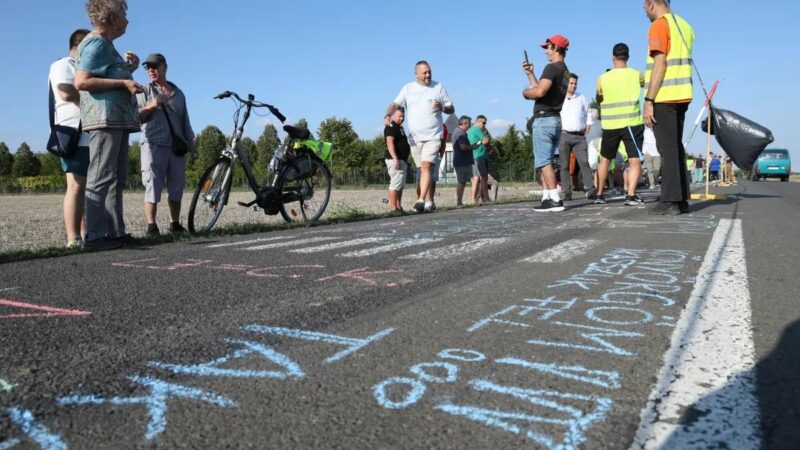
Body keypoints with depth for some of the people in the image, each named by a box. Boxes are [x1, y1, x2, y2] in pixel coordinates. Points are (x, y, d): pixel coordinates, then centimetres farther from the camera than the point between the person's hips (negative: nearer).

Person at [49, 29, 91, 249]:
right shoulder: (63, 65, 2)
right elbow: (66, 93, -16)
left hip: (93, 136, 9)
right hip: (75, 136, -9)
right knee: (77, 186, -14)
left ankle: (86, 234, 6)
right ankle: (73, 238, -17)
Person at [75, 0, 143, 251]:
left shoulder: (105, 44, 25)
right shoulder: (96, 43, -6)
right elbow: (81, 81, -17)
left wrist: (129, 69, 16)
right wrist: (123, 83, -17)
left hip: (117, 119, 10)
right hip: (104, 118, -10)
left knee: (117, 179, 8)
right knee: (101, 178, -12)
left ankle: (115, 232, 11)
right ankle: (94, 236, -13)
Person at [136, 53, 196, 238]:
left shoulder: (178, 93, 19)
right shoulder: (144, 91, 9)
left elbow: (185, 122, 20)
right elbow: (136, 117, 2)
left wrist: (192, 146, 15)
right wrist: (151, 106, -14)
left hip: (177, 146, 4)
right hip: (153, 145, -3)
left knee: (177, 187, 4)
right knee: (152, 186, -10)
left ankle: (175, 224, 13)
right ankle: (151, 227, -9)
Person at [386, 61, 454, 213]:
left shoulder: (439, 87, 5)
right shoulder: (408, 88, 8)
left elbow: (451, 109, 8)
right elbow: (395, 104, -2)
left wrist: (443, 107, -14)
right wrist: (388, 115, -23)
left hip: (433, 136, -3)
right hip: (415, 137, 3)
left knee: (426, 166, -19)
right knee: (423, 169, 9)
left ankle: (422, 200, -27)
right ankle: (429, 202, 18)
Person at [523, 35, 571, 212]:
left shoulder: (552, 68, -11)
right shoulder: (565, 72, 19)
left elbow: (540, 92, -24)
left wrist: (525, 92, -5)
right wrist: (530, 74, 24)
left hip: (544, 119, -10)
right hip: (556, 120, 10)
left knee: (544, 162, -10)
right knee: (543, 162, 14)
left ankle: (555, 200, -15)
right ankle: (547, 198, 11)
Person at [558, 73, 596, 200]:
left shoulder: (581, 98, 16)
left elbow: (588, 115, 19)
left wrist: (587, 130, 12)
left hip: (579, 136, 2)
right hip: (564, 135, -2)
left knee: (584, 162, -9)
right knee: (565, 165, -1)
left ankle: (590, 190, -15)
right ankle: (567, 192, 1)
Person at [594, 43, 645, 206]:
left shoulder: (602, 78, 1)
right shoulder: (636, 75, 0)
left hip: (609, 125, 2)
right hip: (632, 123, -2)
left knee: (605, 159, 17)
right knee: (635, 160, -3)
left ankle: (599, 195, 21)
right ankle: (631, 195, -19)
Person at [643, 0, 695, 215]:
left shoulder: (659, 25, -7)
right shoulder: (684, 25, 19)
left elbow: (660, 64, -15)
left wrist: (648, 101, -16)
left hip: (664, 98, -8)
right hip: (682, 96, 8)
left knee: (667, 149, -8)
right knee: (676, 148, 11)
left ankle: (670, 201, -7)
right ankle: (681, 199, 13)